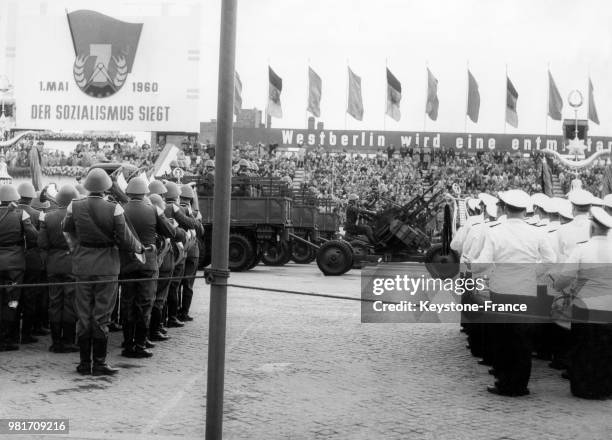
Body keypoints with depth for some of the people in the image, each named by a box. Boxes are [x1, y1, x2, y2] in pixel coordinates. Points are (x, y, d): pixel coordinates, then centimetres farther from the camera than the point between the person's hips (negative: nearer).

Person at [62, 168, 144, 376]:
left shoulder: (74, 207, -3)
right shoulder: (113, 209, -12)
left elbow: (67, 232, 10)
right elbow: (126, 240, -9)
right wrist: (141, 248, 9)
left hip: (82, 267, 3)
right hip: (106, 267, -2)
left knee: (84, 316, 10)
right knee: (101, 317, 3)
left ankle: (85, 363, 14)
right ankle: (99, 364, 6)